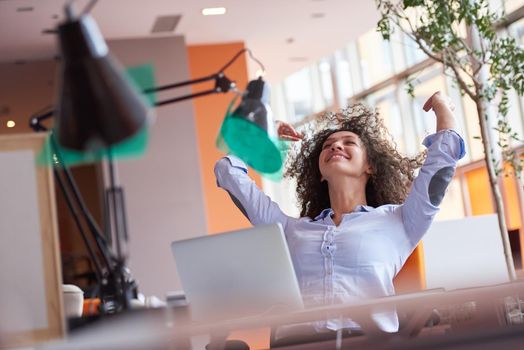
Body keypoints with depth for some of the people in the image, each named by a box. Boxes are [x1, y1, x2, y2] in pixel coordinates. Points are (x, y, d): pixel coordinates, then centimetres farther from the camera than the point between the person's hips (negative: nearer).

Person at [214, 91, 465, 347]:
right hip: (295, 343, 3)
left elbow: (442, 160, 13)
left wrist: (442, 107, 29)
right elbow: (228, 171, 34)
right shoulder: (290, 228, 25)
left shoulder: (395, 221, 18)